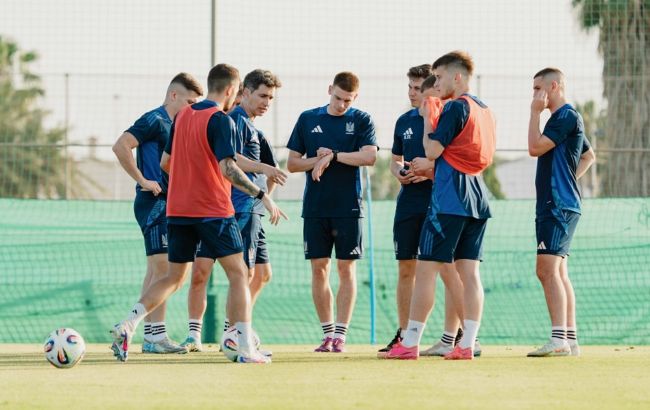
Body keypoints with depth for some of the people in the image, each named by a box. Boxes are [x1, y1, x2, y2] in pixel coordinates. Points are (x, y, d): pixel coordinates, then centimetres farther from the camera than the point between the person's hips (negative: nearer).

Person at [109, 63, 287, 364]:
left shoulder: (182, 116, 11)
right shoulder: (221, 121, -11)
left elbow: (165, 162, 18)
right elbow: (227, 168, -21)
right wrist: (262, 195, -20)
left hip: (177, 211, 7)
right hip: (213, 211, -7)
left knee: (174, 277, 14)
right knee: (238, 274, 0)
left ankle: (127, 326, -2)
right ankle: (245, 349, -7)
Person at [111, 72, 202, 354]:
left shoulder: (172, 125, 18)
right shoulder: (154, 120, -10)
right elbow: (121, 146, -22)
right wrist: (142, 180, -19)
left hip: (168, 203, 9)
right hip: (154, 203, -9)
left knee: (156, 269, 9)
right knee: (163, 268, -12)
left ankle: (151, 335, 11)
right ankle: (155, 334, -13)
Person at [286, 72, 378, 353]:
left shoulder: (361, 120, 3)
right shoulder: (308, 119, 9)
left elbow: (369, 156, -12)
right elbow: (292, 163, 8)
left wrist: (333, 156, -16)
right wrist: (318, 160, -9)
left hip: (348, 206, -2)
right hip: (315, 208, 2)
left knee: (346, 269, -2)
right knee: (319, 269, 2)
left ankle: (340, 335, 0)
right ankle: (327, 334, 8)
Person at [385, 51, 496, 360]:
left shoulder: (456, 107, -10)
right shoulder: (484, 110, 17)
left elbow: (432, 150, -13)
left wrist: (427, 120, 1)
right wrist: (429, 169, 24)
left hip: (448, 200, -8)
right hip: (476, 199, 8)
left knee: (426, 268, -5)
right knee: (468, 271, 4)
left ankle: (410, 343, -5)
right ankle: (468, 343, -2)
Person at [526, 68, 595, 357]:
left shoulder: (566, 116, -11)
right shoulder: (564, 118, 21)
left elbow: (535, 148, -17)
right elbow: (589, 156, 32)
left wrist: (535, 112, -9)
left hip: (559, 205, -11)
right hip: (552, 205, 11)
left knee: (547, 269, -17)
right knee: (558, 273, 10)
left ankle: (559, 339, -24)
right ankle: (570, 340, 11)